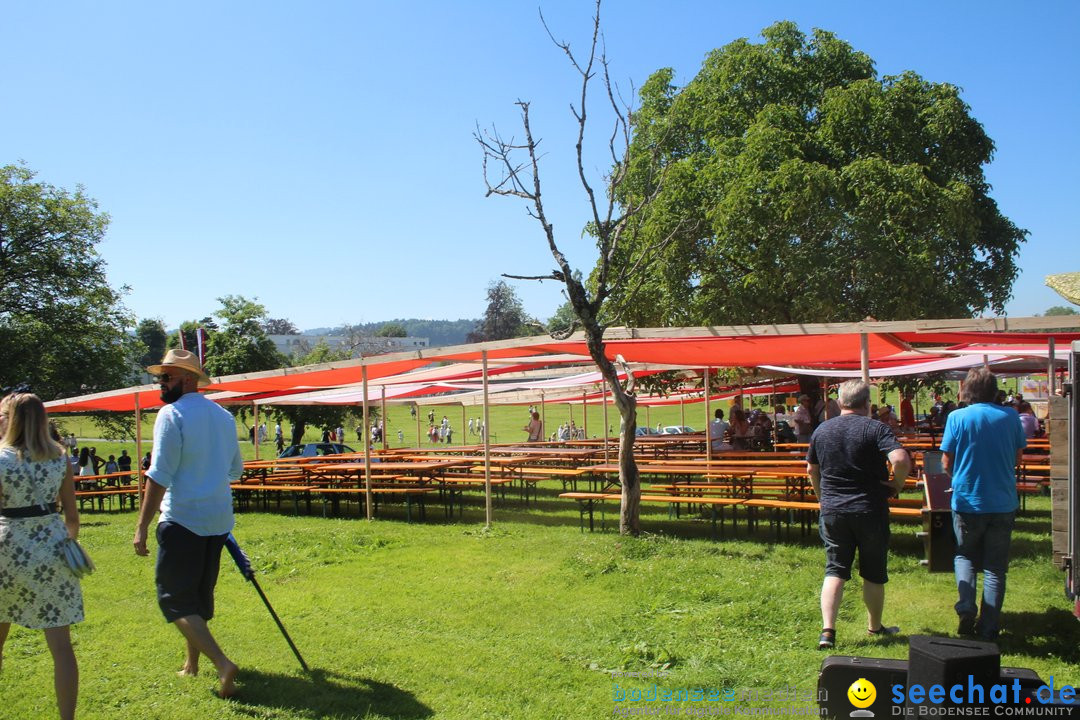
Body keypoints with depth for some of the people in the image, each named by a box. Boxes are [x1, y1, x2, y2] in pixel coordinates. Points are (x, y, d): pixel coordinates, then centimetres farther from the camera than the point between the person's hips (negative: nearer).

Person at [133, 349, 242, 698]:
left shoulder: (172, 414, -11)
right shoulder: (224, 416, 11)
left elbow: (159, 475, -16)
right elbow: (235, 469, 20)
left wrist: (142, 526, -14)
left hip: (182, 519, -7)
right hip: (218, 519, 7)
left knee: (175, 598, -2)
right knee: (200, 594, 19)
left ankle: (222, 663, -15)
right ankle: (191, 662, 31)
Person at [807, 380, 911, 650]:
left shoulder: (821, 430, 4)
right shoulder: (875, 428, -10)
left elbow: (811, 469, 14)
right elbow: (901, 459, -24)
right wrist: (896, 485, -6)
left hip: (832, 511, 3)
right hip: (870, 510, -3)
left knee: (835, 570, 6)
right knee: (874, 573, 14)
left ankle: (827, 630, -7)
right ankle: (875, 627, 28)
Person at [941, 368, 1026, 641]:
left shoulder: (957, 417, -8)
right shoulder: (1010, 416, -2)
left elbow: (947, 463, -5)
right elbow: (1018, 457, 9)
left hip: (967, 502, -1)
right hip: (1003, 503, 1)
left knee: (964, 555, 19)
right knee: (996, 566, 9)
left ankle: (966, 607, -2)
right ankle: (988, 627, 10)